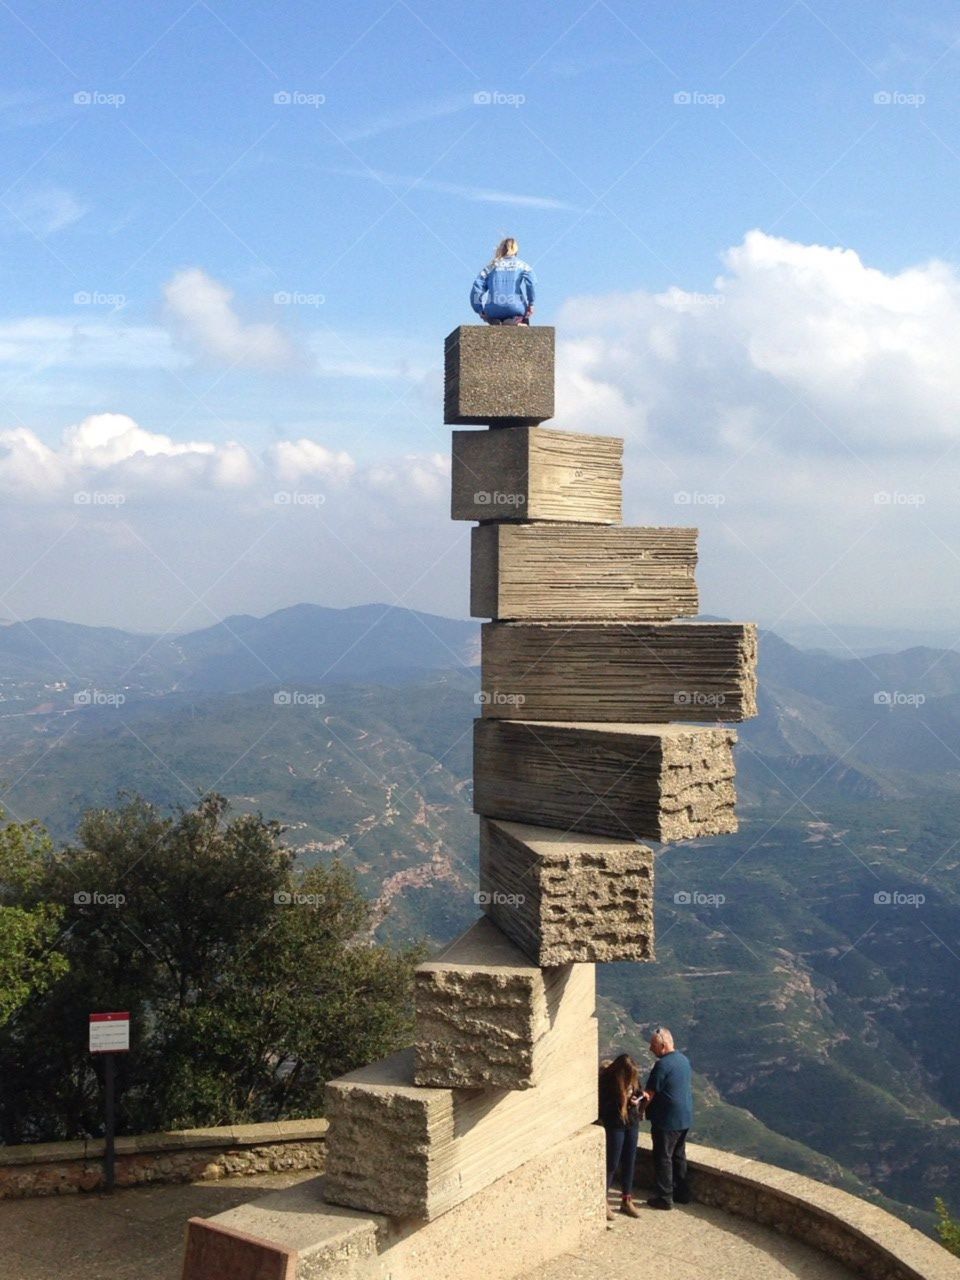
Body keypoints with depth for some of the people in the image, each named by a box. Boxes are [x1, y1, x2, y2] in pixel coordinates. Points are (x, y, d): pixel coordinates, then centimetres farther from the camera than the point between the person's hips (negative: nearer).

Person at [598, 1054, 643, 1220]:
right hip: (615, 1125, -6)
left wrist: (637, 1099, -11)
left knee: (629, 1162, 12)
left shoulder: (633, 1076, -5)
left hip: (632, 1123, 6)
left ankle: (626, 1200, 26)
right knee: (612, 1163, 0)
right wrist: (623, 1100, -27)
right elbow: (603, 1106, -20)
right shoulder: (606, 1080, -22)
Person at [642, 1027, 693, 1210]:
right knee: (679, 1155, 19)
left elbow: (649, 1094, -19)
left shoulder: (662, 1065, -21)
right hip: (685, 1117, 9)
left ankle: (665, 1198, 9)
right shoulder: (684, 1059, 6)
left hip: (667, 1120, -8)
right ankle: (682, 1193, 27)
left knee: (663, 1158, 3)